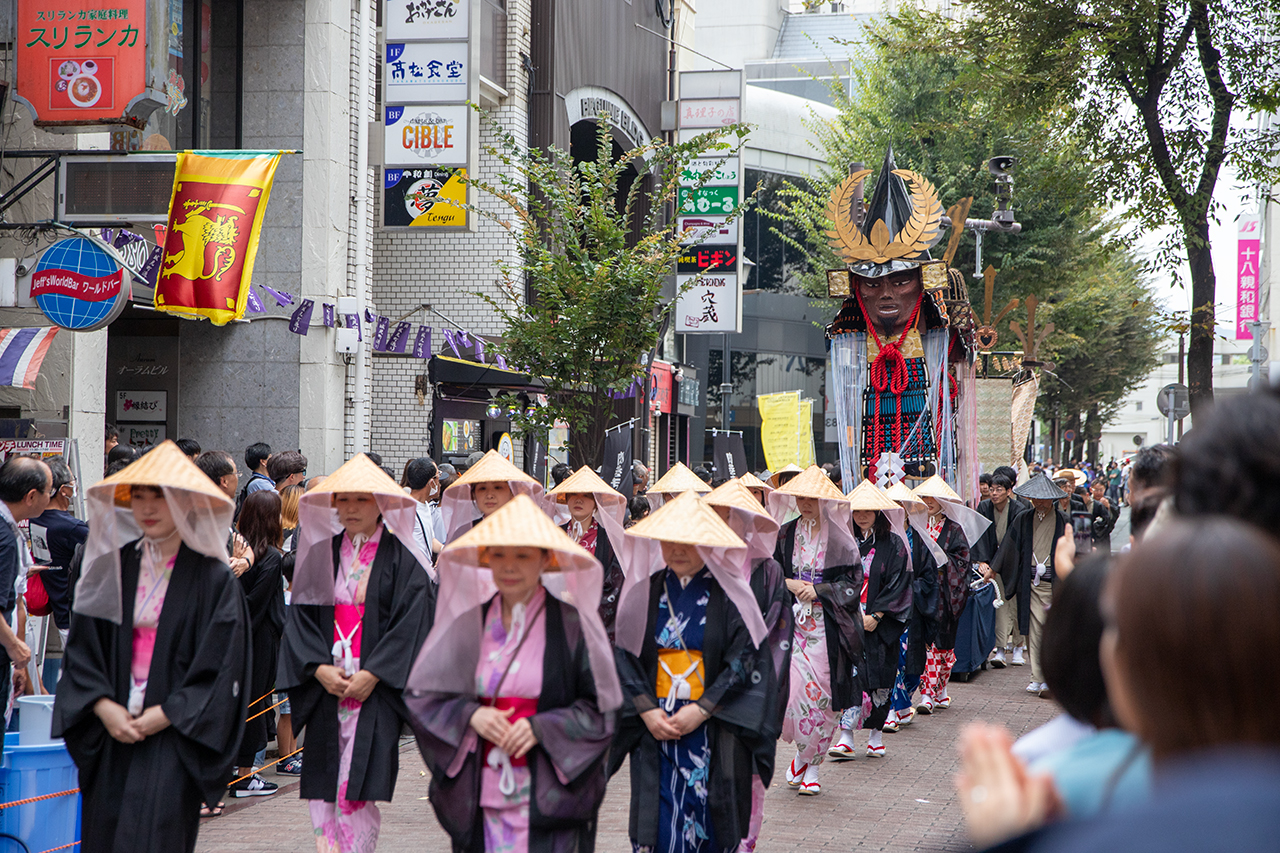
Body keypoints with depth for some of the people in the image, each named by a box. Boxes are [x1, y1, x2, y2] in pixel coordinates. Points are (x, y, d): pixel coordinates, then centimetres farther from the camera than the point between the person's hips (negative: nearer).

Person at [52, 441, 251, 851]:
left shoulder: (213, 579, -4)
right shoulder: (113, 568, 9)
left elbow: (220, 669, -7)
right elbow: (81, 649, 8)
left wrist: (161, 717, -12)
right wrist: (104, 707, -7)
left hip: (173, 739, -4)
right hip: (112, 737, 4)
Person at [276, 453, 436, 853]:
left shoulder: (401, 559, -1)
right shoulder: (321, 554, 11)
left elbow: (411, 622, -7)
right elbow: (300, 615, 8)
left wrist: (372, 675, -14)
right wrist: (319, 667, -6)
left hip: (375, 689, -4)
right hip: (326, 688, 4)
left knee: (356, 788, -10)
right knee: (321, 788, 2)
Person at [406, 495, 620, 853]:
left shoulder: (572, 623, -2)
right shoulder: (469, 622, 6)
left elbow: (599, 710, 0)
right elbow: (421, 695, 9)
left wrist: (541, 728, -13)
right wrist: (468, 715, -8)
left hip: (549, 796, -3)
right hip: (480, 793, 3)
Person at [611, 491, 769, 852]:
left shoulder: (726, 594, -2)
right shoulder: (645, 591, 5)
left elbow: (743, 660, -6)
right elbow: (626, 656, 4)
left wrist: (702, 710, -13)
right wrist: (646, 711, -9)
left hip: (713, 731, -2)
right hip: (655, 727, 2)